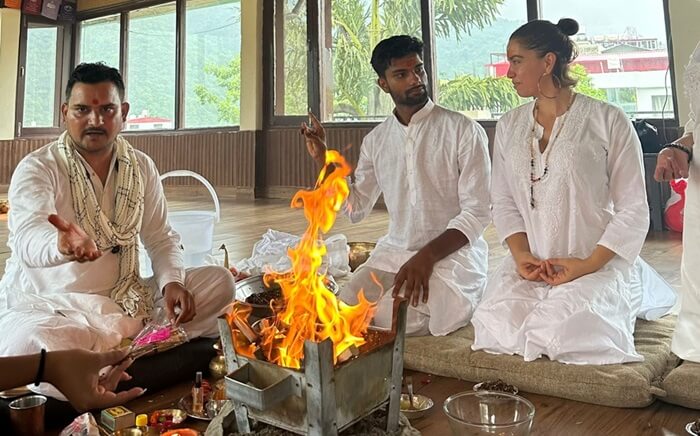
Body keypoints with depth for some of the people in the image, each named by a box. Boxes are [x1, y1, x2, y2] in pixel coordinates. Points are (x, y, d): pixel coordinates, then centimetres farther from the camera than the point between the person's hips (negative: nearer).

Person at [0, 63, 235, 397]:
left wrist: (172, 282, -13)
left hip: (126, 302, 5)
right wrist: (61, 243, -55)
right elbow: (28, 237, -30)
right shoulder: (37, 169, -11)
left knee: (218, 281, -10)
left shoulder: (141, 167, 5)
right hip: (48, 306, -5)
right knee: (29, 342, -40)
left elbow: (161, 238, 9)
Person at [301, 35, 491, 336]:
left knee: (391, 321, -25)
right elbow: (355, 210, 11)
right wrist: (323, 160, -1)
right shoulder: (376, 141, 8)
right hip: (394, 251, 5)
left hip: (452, 253, -4)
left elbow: (477, 212, -10)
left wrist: (427, 256, -22)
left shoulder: (464, 131, -7)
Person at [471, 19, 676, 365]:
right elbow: (503, 200, 8)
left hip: (598, 264, -3)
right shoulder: (508, 126, 10)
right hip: (530, 264, 4)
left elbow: (633, 209, -5)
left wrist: (589, 265, -15)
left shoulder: (608, 121, -5)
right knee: (496, 329, -21)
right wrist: (521, 254, -9)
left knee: (558, 334, -27)